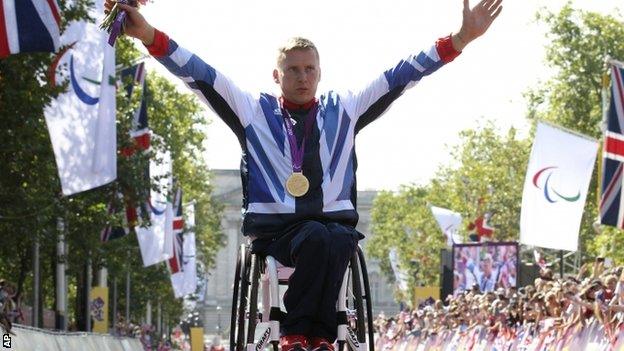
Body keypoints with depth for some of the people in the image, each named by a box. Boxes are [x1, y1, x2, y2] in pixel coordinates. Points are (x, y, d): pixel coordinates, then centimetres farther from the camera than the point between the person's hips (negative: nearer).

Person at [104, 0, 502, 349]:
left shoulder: (344, 110, 18)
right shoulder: (253, 110, 13)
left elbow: (401, 77, 13)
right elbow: (200, 76, 4)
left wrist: (460, 40, 5)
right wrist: (149, 36, -9)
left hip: (337, 223, 2)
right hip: (274, 227, -2)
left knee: (336, 241, -36)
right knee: (315, 237, -37)